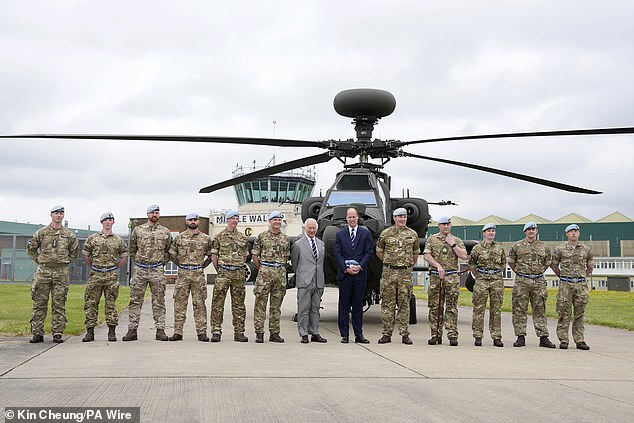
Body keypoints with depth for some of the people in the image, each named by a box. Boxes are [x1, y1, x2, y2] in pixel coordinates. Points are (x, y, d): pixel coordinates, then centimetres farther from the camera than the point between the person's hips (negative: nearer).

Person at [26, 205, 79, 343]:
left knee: (59, 304, 1)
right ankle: (37, 333, 6)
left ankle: (57, 334, 6)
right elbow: (31, 249, 13)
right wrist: (39, 261, 6)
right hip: (43, 271, 0)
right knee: (39, 303, 1)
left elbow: (74, 250, 21)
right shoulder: (41, 233, 5)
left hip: (61, 272, 0)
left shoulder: (69, 235, 7)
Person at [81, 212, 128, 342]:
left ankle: (112, 332, 7)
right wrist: (93, 266, 9)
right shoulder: (92, 238, 6)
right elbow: (85, 254, 14)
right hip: (95, 275, 0)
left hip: (111, 275, 0)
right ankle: (90, 331, 5)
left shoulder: (118, 240, 8)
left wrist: (115, 267, 8)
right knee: (91, 303, -1)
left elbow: (124, 256, 17)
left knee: (111, 304, 2)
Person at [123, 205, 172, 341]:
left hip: (157, 271, 0)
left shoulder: (165, 232, 8)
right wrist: (137, 261, 7)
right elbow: (132, 249, 15)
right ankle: (132, 330, 4)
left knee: (159, 302, 2)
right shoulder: (138, 230, 7)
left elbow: (169, 250, 16)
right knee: (135, 301, 0)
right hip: (140, 270, 0)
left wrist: (162, 262, 7)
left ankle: (160, 330, 5)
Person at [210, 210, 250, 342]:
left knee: (239, 304, 5)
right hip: (223, 273, -3)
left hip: (239, 273, 3)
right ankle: (216, 331, -2)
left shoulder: (243, 238, 12)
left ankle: (239, 332, 10)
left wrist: (239, 268, 12)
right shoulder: (219, 237, 3)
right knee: (218, 303, -6)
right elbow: (214, 255, 4)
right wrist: (219, 271, 3)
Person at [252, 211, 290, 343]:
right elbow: (255, 255, 3)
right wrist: (261, 269, 3)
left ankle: (274, 333, 12)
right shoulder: (262, 237, 1)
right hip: (265, 272, -4)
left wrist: (281, 267, 13)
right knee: (260, 303, -4)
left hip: (280, 273, 4)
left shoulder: (285, 238, 13)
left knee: (276, 305, 7)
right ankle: (259, 333, 0)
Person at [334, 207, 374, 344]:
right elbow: (337, 253, 2)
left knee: (358, 304, 4)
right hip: (344, 274, 0)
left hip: (360, 274, 0)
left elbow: (369, 252, 2)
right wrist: (346, 268, -11)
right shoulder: (340, 234, 8)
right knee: (344, 305, 2)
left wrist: (359, 266, -11)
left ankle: (359, 335, 8)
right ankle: (344, 335, 6)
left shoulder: (366, 233, 8)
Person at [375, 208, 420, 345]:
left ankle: (404, 334, 7)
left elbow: (416, 253, 18)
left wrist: (409, 265, 12)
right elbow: (379, 251, 12)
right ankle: (387, 334, 6)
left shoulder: (412, 234, 7)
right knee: (387, 304, 1)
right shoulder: (386, 233, 3)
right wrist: (389, 263, 9)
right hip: (388, 272, -1)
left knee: (404, 304, 3)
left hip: (406, 273, 1)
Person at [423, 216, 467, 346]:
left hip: (452, 277, 0)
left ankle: (452, 335, -3)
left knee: (452, 307, -3)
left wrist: (453, 244, -5)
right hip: (435, 276, 0)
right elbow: (426, 255, -2)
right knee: (435, 307, 1)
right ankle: (436, 335, 6)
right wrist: (438, 266, -13)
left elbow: (464, 256, 0)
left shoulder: (457, 241, 12)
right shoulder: (432, 239, 10)